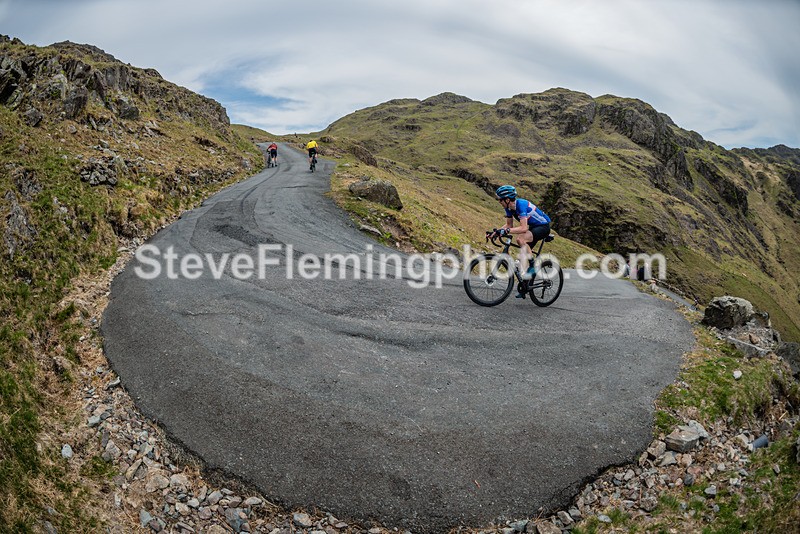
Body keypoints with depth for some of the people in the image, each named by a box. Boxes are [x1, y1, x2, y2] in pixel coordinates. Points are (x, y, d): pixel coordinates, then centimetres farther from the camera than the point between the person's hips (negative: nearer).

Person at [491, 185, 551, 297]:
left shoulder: (521, 205, -29)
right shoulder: (509, 207, -4)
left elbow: (523, 228, -36)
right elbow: (509, 225, 7)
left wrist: (506, 231, -42)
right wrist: (496, 232, -7)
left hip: (543, 226, -9)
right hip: (533, 228, 9)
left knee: (521, 239, -33)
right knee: (523, 254, 5)